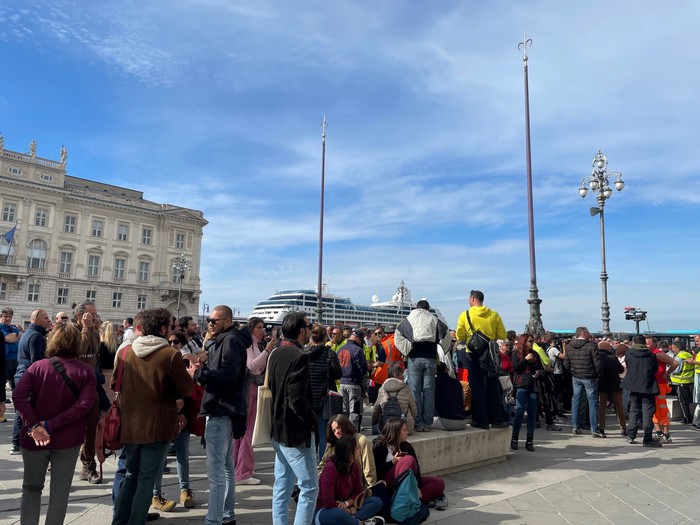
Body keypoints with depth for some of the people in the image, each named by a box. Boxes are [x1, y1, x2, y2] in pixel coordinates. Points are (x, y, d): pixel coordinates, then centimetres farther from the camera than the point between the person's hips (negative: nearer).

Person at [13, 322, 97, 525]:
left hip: (34, 438, 1)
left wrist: (34, 425, -16)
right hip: (68, 439, 0)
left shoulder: (38, 366, -3)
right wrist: (51, 425, -14)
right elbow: (84, 405, -17)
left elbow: (18, 396, -16)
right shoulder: (86, 371, -5)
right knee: (60, 491, 12)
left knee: (31, 487, 20)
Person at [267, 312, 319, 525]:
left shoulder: (276, 354, 7)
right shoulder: (299, 356, -20)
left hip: (278, 430, 9)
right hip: (297, 433, -9)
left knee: (281, 487, 16)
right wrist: (313, 421, -10)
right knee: (309, 488, 1)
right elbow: (297, 400, -24)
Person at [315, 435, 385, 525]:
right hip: (325, 510, -8)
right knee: (338, 514, -42)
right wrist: (348, 511, -16)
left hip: (344, 508, 8)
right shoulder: (330, 468, -24)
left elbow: (359, 492, 3)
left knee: (376, 501, -4)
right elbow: (328, 503, -27)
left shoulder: (354, 465, -2)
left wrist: (347, 503, -15)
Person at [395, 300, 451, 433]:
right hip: (430, 358, 1)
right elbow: (446, 334, -1)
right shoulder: (434, 319, 9)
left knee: (415, 391, 2)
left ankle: (418, 423, 2)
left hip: (414, 358, -1)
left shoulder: (409, 319, 7)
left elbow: (399, 334, -4)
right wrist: (444, 350, 10)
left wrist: (406, 351, 0)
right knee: (429, 390, 5)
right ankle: (428, 423, 7)